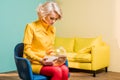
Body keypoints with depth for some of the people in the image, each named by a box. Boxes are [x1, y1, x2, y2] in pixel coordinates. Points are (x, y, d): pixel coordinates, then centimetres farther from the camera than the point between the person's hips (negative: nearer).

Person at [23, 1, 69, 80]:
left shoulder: (52, 29, 10)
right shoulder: (31, 26, -8)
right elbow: (27, 50, -10)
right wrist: (40, 60, -23)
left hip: (47, 62, 5)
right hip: (33, 62, -5)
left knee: (65, 69, -27)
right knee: (57, 71, -31)